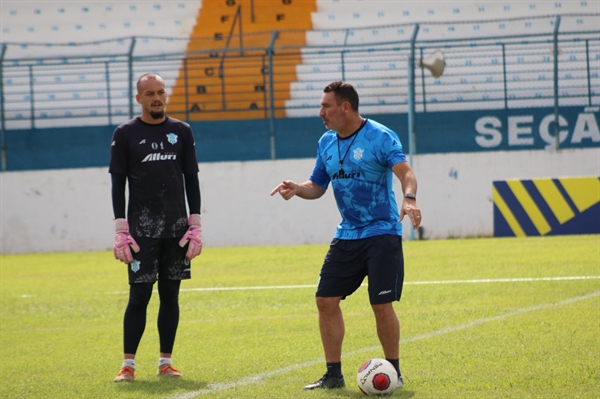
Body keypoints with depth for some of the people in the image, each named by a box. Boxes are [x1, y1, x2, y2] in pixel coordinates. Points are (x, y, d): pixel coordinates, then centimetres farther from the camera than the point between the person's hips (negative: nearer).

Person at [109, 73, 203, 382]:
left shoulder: (181, 132, 9)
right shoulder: (125, 134, 1)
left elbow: (192, 180, 10)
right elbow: (117, 184, 0)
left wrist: (196, 226, 3)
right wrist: (120, 231, -7)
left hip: (177, 227, 3)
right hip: (142, 227, -3)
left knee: (170, 295, 5)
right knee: (139, 296, -7)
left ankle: (166, 362, 12)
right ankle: (128, 364, -1)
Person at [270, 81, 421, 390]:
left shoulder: (380, 137, -12)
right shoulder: (326, 143, 9)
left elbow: (405, 172, -25)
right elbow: (317, 186, 19)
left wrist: (409, 198, -45)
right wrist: (296, 189, -3)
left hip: (382, 233, -7)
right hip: (347, 235, 7)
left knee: (382, 305, -9)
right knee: (326, 299, 1)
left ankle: (394, 373, 9)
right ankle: (333, 374, 11)